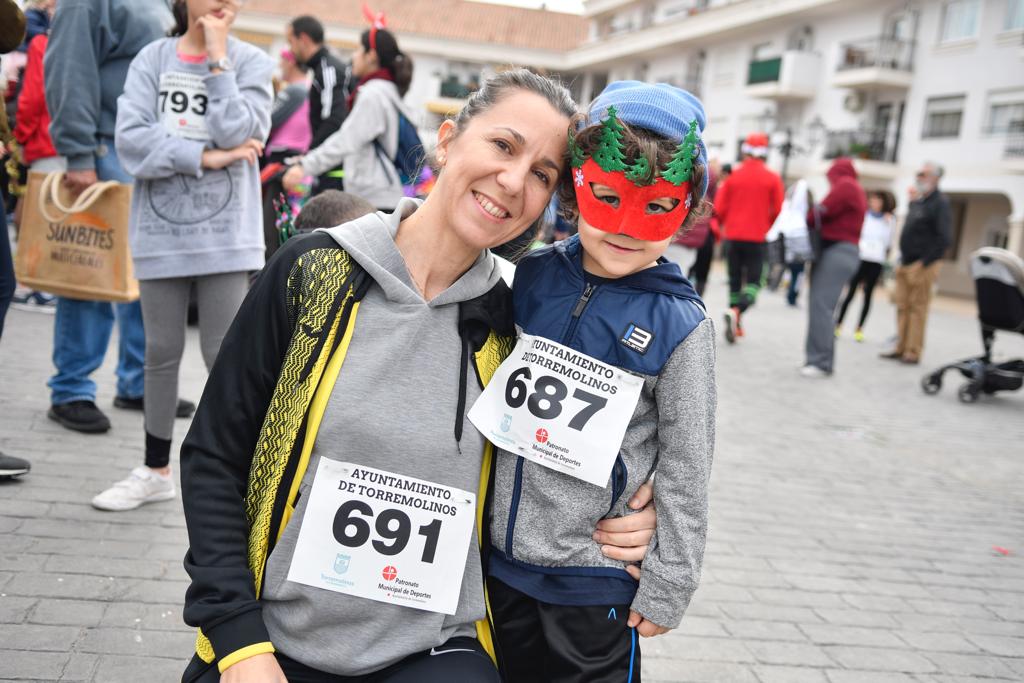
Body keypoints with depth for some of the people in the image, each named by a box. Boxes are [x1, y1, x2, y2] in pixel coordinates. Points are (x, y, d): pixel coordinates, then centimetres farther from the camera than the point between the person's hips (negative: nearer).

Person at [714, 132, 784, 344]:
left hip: (733, 236, 2)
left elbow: (719, 208, -2)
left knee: (735, 279, 12)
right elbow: (778, 209, -2)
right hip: (757, 238, -2)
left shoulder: (733, 176, -1)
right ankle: (737, 311, -24)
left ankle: (736, 326, 15)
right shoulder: (773, 178, -3)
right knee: (753, 281, 3)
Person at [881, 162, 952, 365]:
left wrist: (925, 262, -17)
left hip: (923, 266, -8)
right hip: (905, 264, 8)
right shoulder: (915, 202, 17)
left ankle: (913, 352, -1)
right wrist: (902, 259, 14)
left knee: (918, 308, -5)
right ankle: (901, 348, 15)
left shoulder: (940, 203, -8)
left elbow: (944, 238, -15)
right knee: (902, 306, 8)